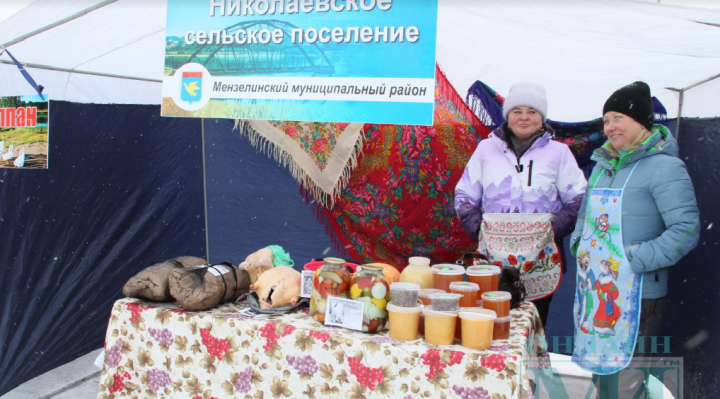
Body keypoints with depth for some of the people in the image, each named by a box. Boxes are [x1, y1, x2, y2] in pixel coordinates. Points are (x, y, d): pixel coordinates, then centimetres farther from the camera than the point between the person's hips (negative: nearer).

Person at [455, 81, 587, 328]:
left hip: (540, 257, -1)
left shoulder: (559, 153, 9)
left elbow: (579, 198, 9)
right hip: (493, 254, 1)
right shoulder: (487, 149, 13)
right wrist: (475, 225, 0)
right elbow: (465, 194, 15)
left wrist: (558, 224, -7)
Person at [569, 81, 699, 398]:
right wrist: (578, 244, 8)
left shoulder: (665, 167, -11)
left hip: (636, 296, -7)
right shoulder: (604, 164, 13)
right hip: (595, 290, 7)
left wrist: (635, 260, -20)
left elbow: (686, 230, -18)